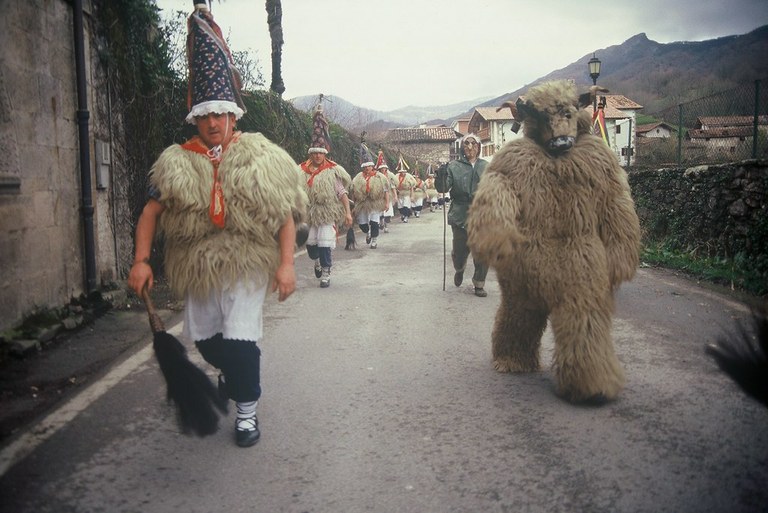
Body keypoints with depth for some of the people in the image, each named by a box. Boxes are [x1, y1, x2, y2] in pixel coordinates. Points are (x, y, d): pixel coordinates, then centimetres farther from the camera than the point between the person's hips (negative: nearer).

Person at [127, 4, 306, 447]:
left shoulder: (261, 159, -5)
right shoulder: (178, 163, 1)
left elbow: (286, 216, -6)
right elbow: (152, 211, 3)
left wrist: (286, 264, -15)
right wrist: (141, 260, -8)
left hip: (247, 265, -3)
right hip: (198, 267, 4)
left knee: (240, 338, -9)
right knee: (205, 338, 18)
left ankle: (247, 410, 13)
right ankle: (231, 373, 51)